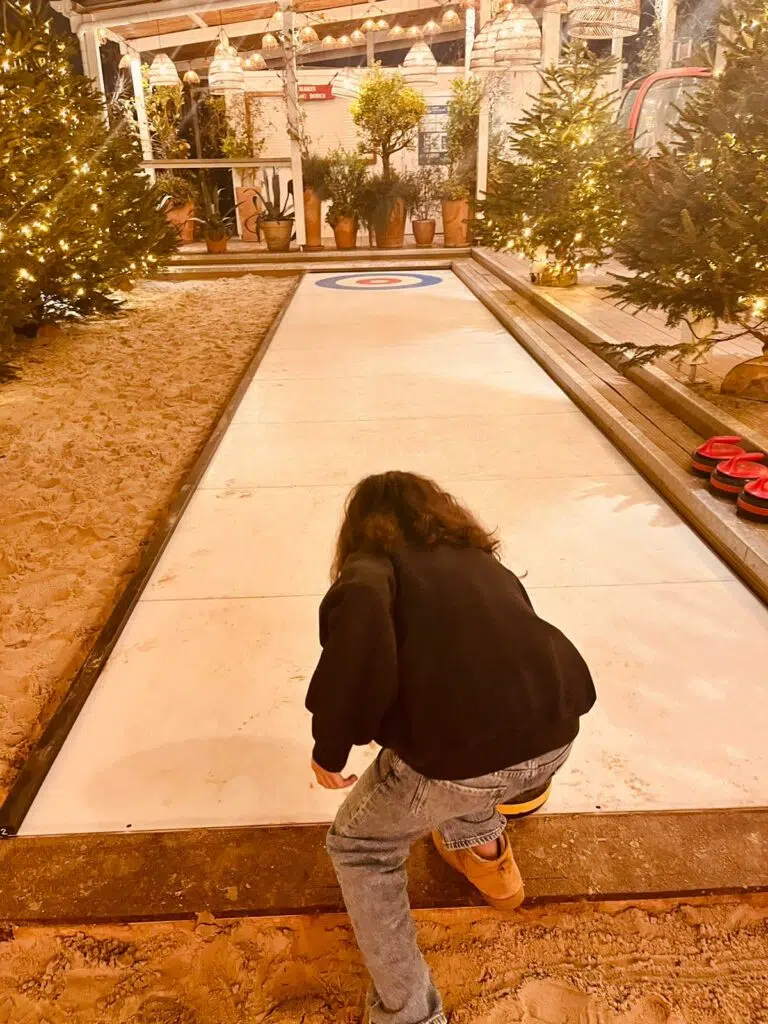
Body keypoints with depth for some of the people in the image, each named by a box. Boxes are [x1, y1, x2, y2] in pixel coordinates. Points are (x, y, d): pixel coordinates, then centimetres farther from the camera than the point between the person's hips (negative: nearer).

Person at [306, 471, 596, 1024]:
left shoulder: (372, 561, 10)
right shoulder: (480, 559, 26)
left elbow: (361, 612, -16)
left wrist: (330, 744, -6)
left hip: (463, 754, -6)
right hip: (556, 736, 6)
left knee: (359, 848, 24)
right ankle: (487, 858, 53)